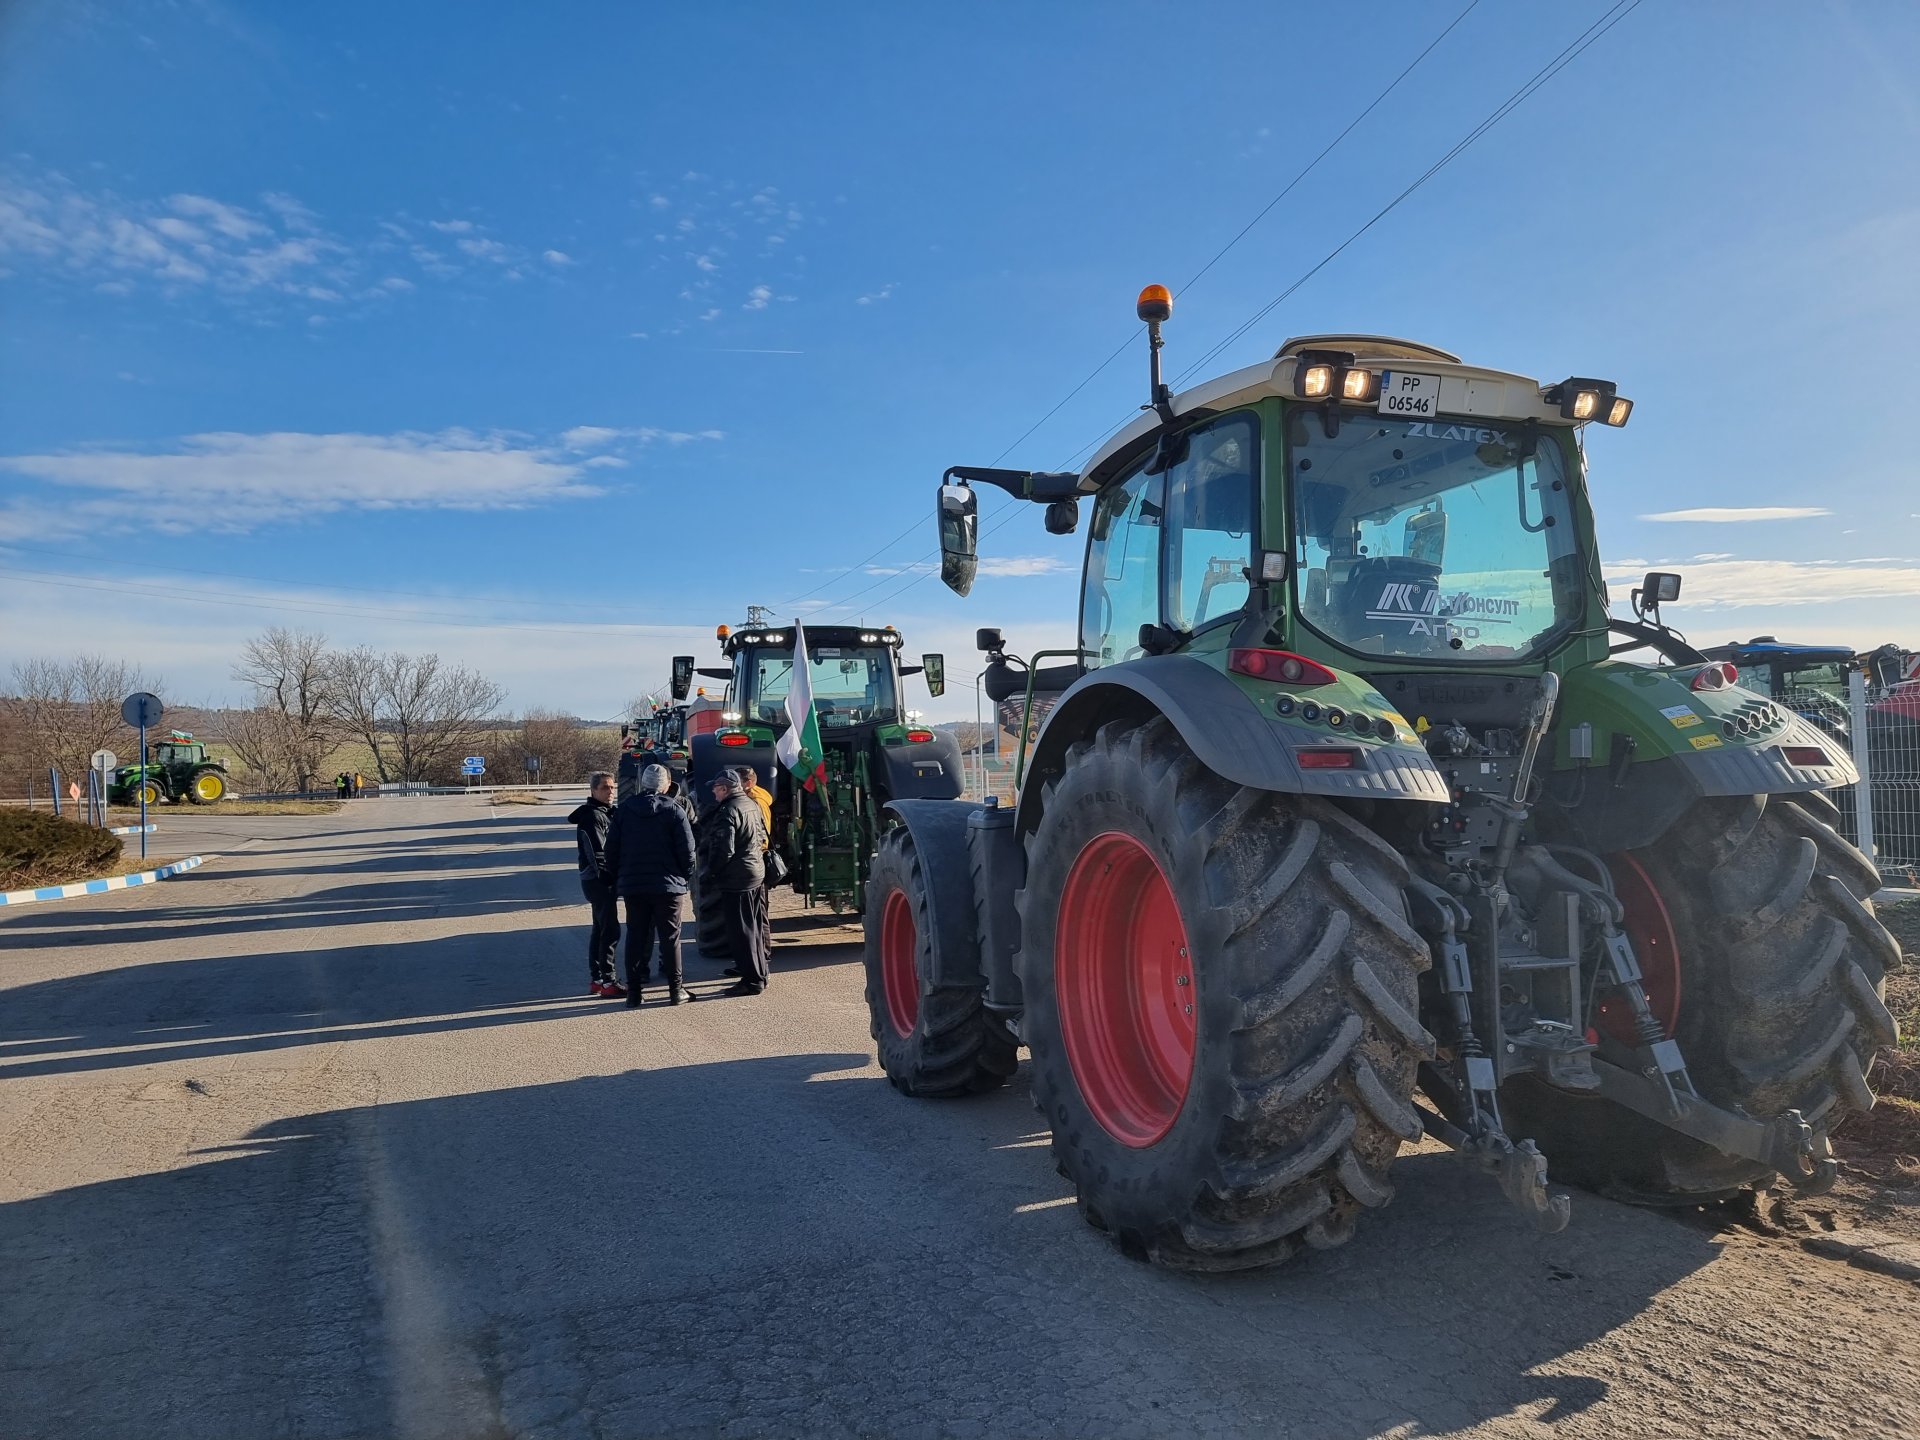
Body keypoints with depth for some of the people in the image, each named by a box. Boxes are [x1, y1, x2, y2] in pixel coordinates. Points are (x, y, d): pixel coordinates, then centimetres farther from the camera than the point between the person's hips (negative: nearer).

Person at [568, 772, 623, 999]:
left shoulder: (608, 812, 15)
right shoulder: (591, 816, -15)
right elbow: (598, 853, -21)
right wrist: (611, 876, -18)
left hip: (603, 880, 10)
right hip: (599, 880, -10)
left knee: (600, 929, 15)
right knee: (610, 931, -9)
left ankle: (595, 979, 23)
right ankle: (607, 983, -6)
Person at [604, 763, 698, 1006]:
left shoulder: (623, 809, 2)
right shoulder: (674, 811, -8)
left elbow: (612, 847, 4)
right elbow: (686, 849, -9)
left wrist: (616, 877, 13)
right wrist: (686, 875, 7)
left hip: (632, 885, 3)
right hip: (667, 885, -3)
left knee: (635, 937, 9)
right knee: (670, 937, 5)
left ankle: (633, 992, 11)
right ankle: (676, 990, 8)